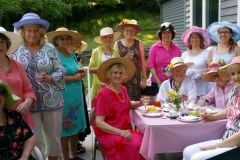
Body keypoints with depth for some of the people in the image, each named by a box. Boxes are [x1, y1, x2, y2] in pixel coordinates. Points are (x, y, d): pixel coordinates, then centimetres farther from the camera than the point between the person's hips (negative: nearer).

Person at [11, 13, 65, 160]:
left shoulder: (50, 48, -1)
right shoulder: (16, 50, 1)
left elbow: (60, 71, 0)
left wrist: (49, 78, -19)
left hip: (51, 101, 0)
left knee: (54, 136, 13)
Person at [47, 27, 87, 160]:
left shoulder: (72, 55, 14)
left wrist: (81, 74, 1)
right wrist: (74, 78, -16)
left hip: (76, 95, 8)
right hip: (63, 97, -8)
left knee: (76, 126, 14)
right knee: (65, 128, 1)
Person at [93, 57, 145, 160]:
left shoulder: (123, 89, 6)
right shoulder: (103, 94, -14)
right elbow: (99, 123, -17)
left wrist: (139, 103, 8)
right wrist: (120, 132, -26)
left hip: (125, 130, 7)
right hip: (107, 133, -6)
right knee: (134, 145, -29)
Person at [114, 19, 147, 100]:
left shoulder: (139, 43, 7)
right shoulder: (117, 44, 7)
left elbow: (142, 62, 6)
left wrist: (144, 78, 2)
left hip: (135, 78, 0)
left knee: (134, 101, -3)